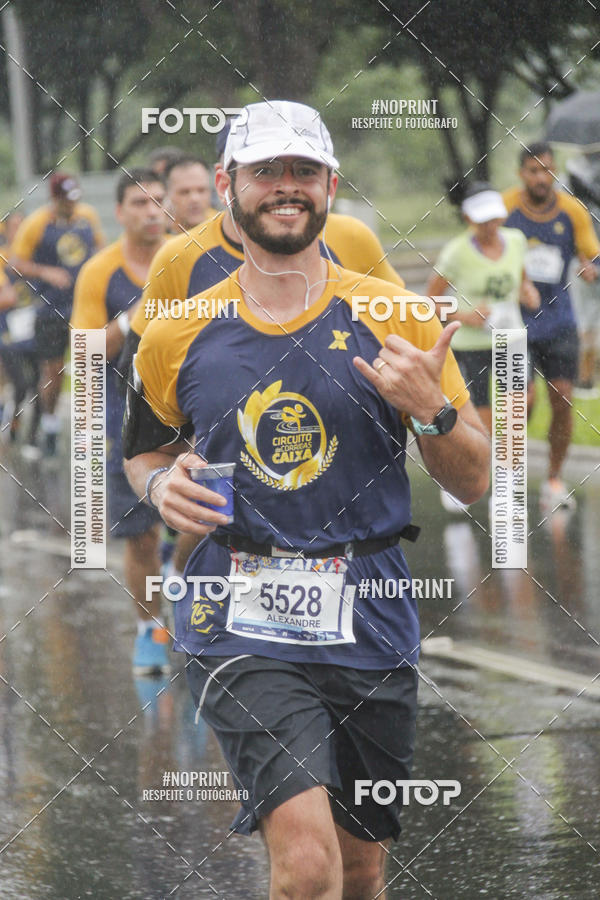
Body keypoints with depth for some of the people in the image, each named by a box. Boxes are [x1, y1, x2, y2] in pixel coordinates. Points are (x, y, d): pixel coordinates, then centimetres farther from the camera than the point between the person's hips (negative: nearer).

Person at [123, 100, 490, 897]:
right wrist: (163, 486, -2)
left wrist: (433, 408, -15)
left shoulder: (394, 317, 2)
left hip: (368, 623, 2)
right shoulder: (177, 336, 3)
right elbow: (143, 452, 21)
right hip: (240, 623, -2)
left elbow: (473, 482, 5)